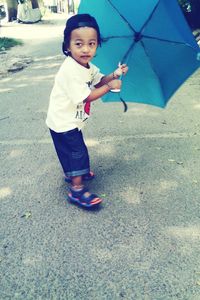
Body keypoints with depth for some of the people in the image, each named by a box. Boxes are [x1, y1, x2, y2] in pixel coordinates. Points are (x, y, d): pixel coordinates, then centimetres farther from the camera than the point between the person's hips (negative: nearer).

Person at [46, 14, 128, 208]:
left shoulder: (87, 66, 1)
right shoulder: (71, 70, -28)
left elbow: (97, 82, 10)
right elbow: (86, 97, -26)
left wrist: (114, 74, -7)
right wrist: (110, 86, -19)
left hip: (71, 120, 9)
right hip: (63, 121, -9)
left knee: (74, 151, 23)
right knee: (77, 152, -6)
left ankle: (73, 174, 44)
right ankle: (77, 189, 3)